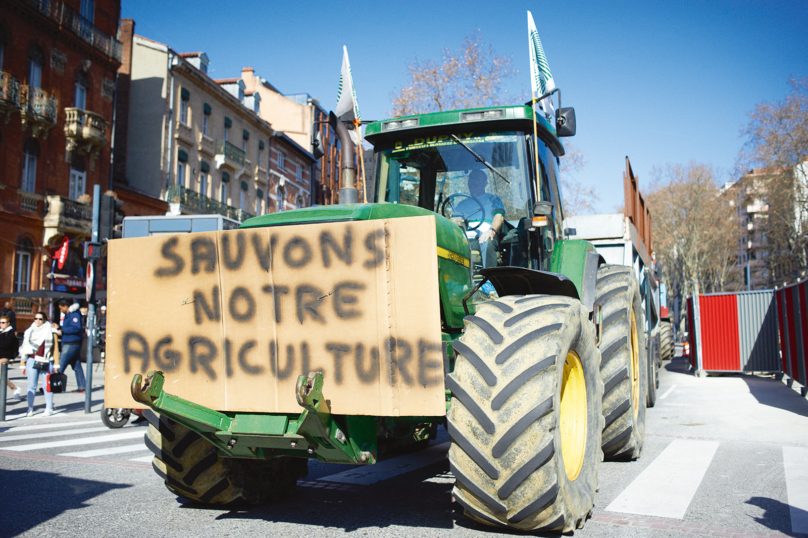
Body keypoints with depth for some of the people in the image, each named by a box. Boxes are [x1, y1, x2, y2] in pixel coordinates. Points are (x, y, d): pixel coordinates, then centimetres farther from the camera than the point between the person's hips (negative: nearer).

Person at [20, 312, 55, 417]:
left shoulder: (50, 331, 5)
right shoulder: (29, 331, 13)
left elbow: (55, 348, 3)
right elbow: (24, 349, 16)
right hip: (31, 360, 3)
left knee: (47, 385, -3)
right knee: (31, 385, 2)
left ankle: (49, 408, 3)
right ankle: (30, 408, 8)